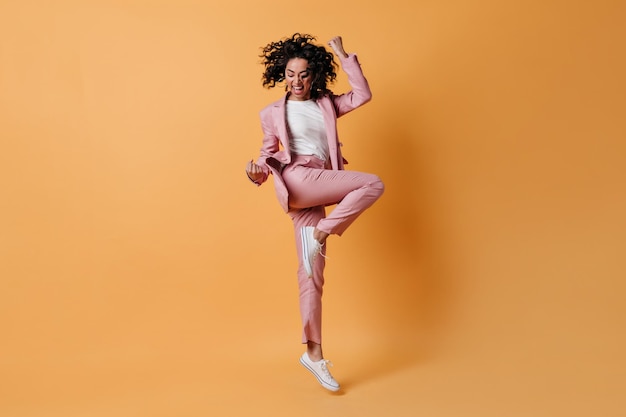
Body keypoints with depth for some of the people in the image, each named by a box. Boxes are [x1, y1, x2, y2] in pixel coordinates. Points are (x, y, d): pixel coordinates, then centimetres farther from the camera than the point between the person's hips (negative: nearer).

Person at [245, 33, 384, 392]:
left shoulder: (327, 105, 21)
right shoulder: (273, 113, 13)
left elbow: (363, 95, 9)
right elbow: (269, 153, 11)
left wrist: (344, 56, 8)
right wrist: (259, 170, -11)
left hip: (318, 192, 4)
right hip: (296, 181, -4)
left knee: (312, 273, -1)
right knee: (373, 184, -20)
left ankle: (313, 353, 0)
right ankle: (322, 232, -18)